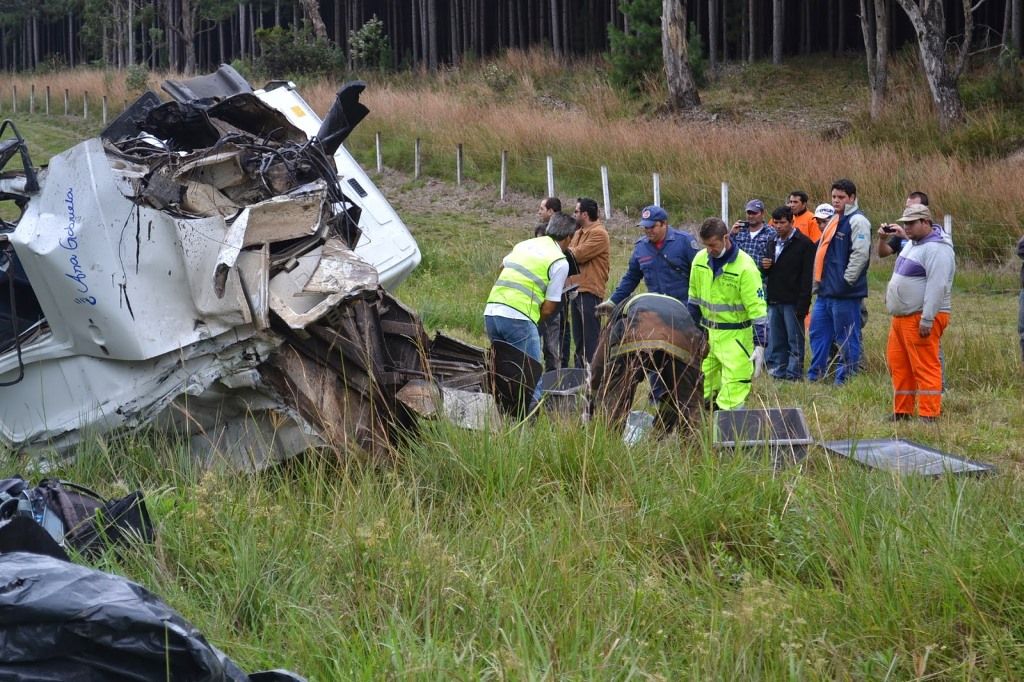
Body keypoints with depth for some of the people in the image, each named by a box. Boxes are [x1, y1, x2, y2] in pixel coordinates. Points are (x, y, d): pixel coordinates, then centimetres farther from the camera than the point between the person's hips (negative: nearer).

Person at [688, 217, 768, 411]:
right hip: (706, 332, 6)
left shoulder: (745, 267, -18)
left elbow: (757, 309, -17)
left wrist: (759, 345, -20)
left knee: (734, 388, -9)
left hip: (735, 336, -6)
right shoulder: (700, 259, 0)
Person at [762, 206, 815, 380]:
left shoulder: (804, 244, -7)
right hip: (774, 300, 7)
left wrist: (802, 304, -18)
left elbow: (807, 276, -12)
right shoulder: (774, 242, 16)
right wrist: (765, 266, 0)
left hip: (792, 302, -7)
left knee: (795, 341, -3)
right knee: (776, 342, 9)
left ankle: (794, 375, 0)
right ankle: (778, 372, 14)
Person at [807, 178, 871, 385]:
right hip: (826, 291, 10)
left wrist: (846, 281, -20)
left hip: (845, 293, -10)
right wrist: (819, 282, 18)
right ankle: (814, 376, 20)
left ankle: (845, 379, 1)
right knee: (818, 333, 13)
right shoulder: (834, 220, 19)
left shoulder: (857, 221, -11)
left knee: (846, 338, -3)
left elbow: (860, 254, -20)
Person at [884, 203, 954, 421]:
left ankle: (929, 415, -9)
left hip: (921, 318, -10)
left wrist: (927, 319, -27)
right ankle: (902, 411, 20)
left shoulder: (936, 249, -16)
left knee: (925, 367, -10)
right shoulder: (912, 244, 17)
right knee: (898, 365, 12)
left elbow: (937, 286, -23)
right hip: (901, 317, 10)